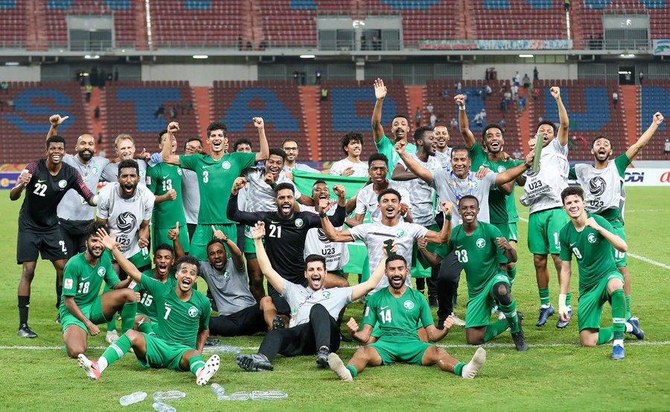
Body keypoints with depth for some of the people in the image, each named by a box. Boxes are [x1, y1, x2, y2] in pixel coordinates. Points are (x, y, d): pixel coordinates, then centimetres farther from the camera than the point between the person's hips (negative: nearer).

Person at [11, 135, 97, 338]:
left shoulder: (70, 173, -9)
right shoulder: (34, 168, -20)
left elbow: (89, 196, -5)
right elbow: (13, 196, -24)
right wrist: (20, 186, -48)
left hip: (51, 226, 4)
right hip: (29, 226, -4)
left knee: (63, 268, -1)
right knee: (28, 272, -9)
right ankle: (23, 325, -7)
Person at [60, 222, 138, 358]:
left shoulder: (105, 258, -3)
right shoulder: (74, 264, -22)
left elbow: (116, 285, 2)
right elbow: (68, 301, -18)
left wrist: (129, 280, -20)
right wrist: (87, 323, -19)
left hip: (94, 306, 6)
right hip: (73, 311, -6)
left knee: (129, 293, -16)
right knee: (76, 352, -30)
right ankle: (69, 333, 8)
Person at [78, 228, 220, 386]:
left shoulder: (203, 303, 0)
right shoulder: (163, 290, -1)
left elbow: (204, 330, 18)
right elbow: (134, 272, -3)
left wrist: (199, 351, 3)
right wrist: (114, 249, -10)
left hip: (183, 351, -1)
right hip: (159, 344, 1)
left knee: (192, 355, -37)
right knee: (132, 335, -26)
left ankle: (202, 373, -74)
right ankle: (97, 368, -44)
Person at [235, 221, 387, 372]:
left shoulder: (337, 294, 33)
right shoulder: (294, 291, 37)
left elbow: (370, 284, 29)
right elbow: (268, 271, 33)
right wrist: (258, 241, 28)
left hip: (327, 336, -2)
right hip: (299, 336, 2)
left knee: (318, 309, -34)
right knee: (276, 334, -31)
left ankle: (324, 352, -60)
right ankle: (262, 359, -65)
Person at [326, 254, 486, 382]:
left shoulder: (418, 298, 19)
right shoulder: (376, 298, 18)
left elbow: (432, 335, 15)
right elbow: (365, 336, 14)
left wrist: (445, 330, -9)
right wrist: (354, 332, -11)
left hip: (412, 344, 0)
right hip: (385, 344, 0)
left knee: (437, 352, -33)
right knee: (363, 352, -35)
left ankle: (464, 370, -61)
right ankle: (348, 372, -67)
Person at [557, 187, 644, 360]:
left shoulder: (598, 221, -13)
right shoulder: (565, 233, -1)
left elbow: (623, 247, -26)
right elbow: (565, 270, 8)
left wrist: (598, 228, -33)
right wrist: (562, 302, 4)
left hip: (608, 275, -4)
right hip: (587, 287, 4)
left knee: (615, 285, -44)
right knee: (587, 341, -5)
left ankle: (618, 343, -35)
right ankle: (628, 327, 20)